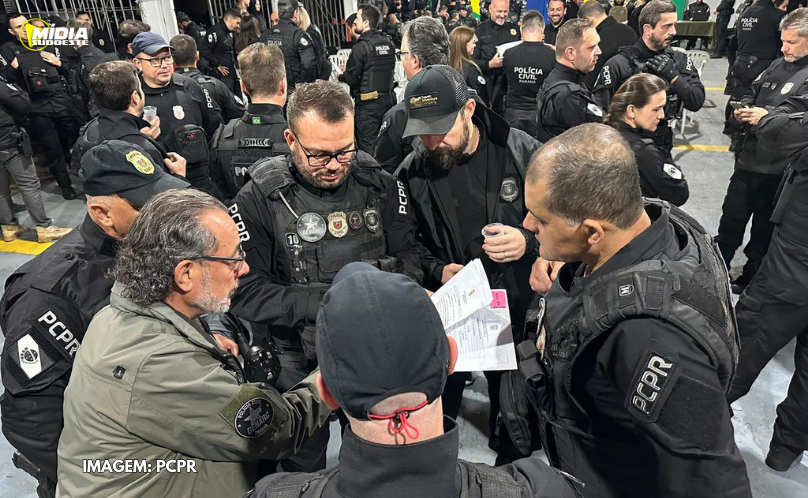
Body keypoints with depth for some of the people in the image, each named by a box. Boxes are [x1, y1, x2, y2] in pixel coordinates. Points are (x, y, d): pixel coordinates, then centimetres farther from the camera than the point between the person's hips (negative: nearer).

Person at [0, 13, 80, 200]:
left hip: (62, 101, 2)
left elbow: (67, 72, 18)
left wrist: (59, 63, -1)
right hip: (38, 108, -2)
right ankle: (65, 185, 16)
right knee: (52, 149, 4)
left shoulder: (47, 44, 14)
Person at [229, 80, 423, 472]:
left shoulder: (379, 185, -6)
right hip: (300, 362, -2)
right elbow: (245, 292, -16)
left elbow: (409, 256, 0)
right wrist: (325, 304, -26)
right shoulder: (260, 201, -14)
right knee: (302, 469, 21)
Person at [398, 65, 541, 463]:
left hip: (518, 308, 0)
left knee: (516, 428, 19)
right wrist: (437, 270, -14)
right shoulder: (411, 174, -6)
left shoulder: (523, 152, -10)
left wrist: (529, 242, -21)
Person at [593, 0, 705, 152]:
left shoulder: (680, 60, -2)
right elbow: (600, 109, -16)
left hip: (662, 148, 4)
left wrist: (673, 77, -21)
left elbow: (696, 103, -8)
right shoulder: (618, 64, -15)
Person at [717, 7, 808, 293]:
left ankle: (750, 277, 26)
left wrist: (769, 117, -24)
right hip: (749, 158, 7)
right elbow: (751, 93, 19)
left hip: (779, 168, -6)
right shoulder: (777, 66, 10)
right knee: (731, 216, 15)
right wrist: (743, 108, -1)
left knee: (764, 227, 10)